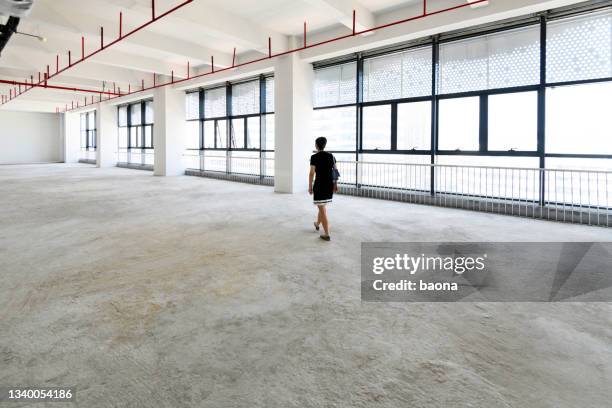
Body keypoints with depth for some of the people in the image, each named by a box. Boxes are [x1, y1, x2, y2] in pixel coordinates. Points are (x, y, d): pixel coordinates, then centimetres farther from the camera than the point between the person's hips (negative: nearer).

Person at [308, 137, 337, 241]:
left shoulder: (314, 157, -10)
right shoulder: (331, 156, 6)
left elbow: (312, 173, -12)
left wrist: (310, 187, -4)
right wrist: (335, 184, 15)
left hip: (319, 185, -6)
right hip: (330, 185, 6)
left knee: (322, 209, -2)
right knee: (323, 206, 25)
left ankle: (327, 234, -4)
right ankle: (317, 224, 47)